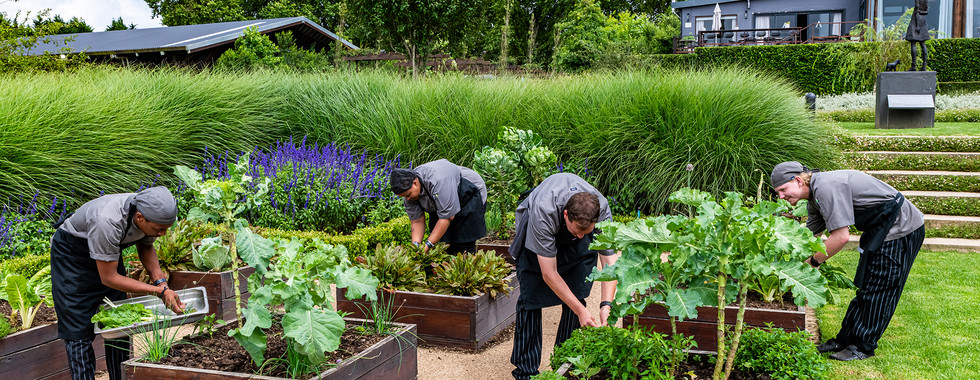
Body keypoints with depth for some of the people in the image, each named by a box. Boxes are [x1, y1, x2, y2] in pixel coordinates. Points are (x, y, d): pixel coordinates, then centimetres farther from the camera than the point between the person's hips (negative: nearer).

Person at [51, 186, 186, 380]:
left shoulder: (152, 213, -22)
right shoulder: (107, 221, -42)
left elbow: (145, 246, 1)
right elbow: (108, 277, -32)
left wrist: (160, 280, -14)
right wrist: (160, 291, -32)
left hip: (109, 252, 6)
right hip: (72, 253, -6)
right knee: (78, 329, -9)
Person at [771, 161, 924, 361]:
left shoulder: (827, 187, -27)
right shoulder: (814, 198, 6)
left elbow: (841, 236, -30)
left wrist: (813, 261, -17)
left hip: (901, 229, -10)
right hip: (880, 229, 10)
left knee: (877, 289, -3)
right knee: (865, 286, 13)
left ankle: (863, 346, 6)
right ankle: (846, 340, 20)